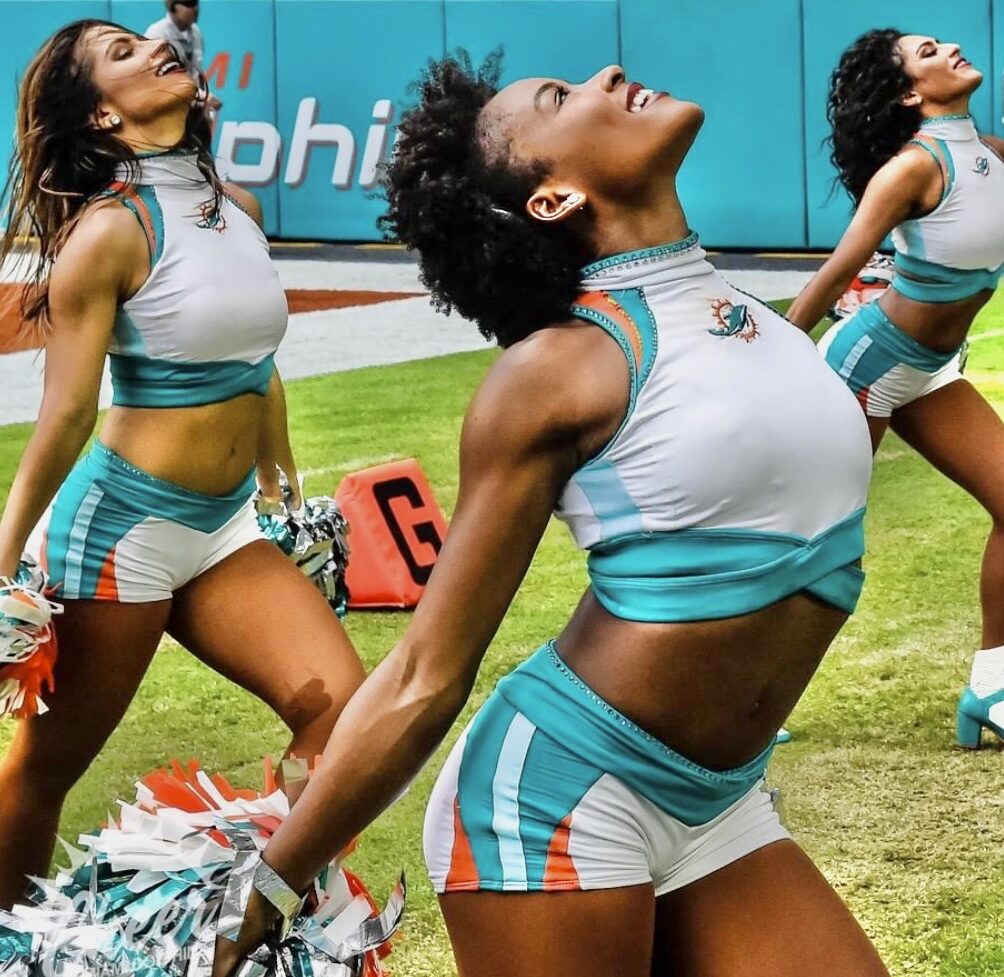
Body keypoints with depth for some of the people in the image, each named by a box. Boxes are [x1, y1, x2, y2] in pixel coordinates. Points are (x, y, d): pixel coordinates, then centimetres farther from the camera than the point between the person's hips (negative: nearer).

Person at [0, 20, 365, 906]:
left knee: (342, 714, -4)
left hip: (224, 526, 7)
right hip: (120, 524, -7)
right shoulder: (111, 229, -15)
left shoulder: (240, 209, 6)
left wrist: (288, 494, 24)